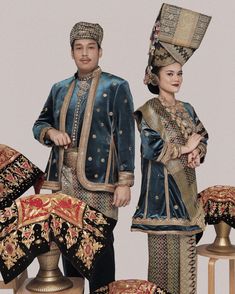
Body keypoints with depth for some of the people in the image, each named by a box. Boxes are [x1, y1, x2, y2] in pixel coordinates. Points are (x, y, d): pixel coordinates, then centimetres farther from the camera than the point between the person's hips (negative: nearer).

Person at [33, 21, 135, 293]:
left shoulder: (116, 87, 0)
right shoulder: (60, 88, 14)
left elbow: (125, 136, -5)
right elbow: (39, 124, 23)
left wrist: (124, 181, -10)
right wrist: (50, 132, -2)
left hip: (97, 178, -5)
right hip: (64, 178, 5)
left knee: (99, 242, -1)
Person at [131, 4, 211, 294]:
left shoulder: (187, 109, 13)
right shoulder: (149, 110, -8)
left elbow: (203, 138, 13)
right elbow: (152, 148, -18)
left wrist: (196, 153, -8)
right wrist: (184, 148, -10)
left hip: (185, 183, 7)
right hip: (161, 184, -6)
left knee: (185, 246, 10)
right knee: (165, 247, -3)